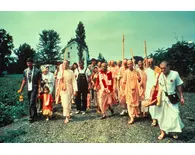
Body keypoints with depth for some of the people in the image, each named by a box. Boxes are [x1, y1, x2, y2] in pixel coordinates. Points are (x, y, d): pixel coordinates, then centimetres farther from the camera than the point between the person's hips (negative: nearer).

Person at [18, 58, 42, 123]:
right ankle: (35, 113, 33)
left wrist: (39, 89, -13)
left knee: (32, 103, -10)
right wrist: (21, 89, 9)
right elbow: (24, 80, 11)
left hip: (34, 88, -5)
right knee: (31, 103, 15)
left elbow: (39, 81, -6)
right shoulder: (25, 71, 6)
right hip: (28, 89, 5)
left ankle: (31, 117, -1)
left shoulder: (37, 71, -8)